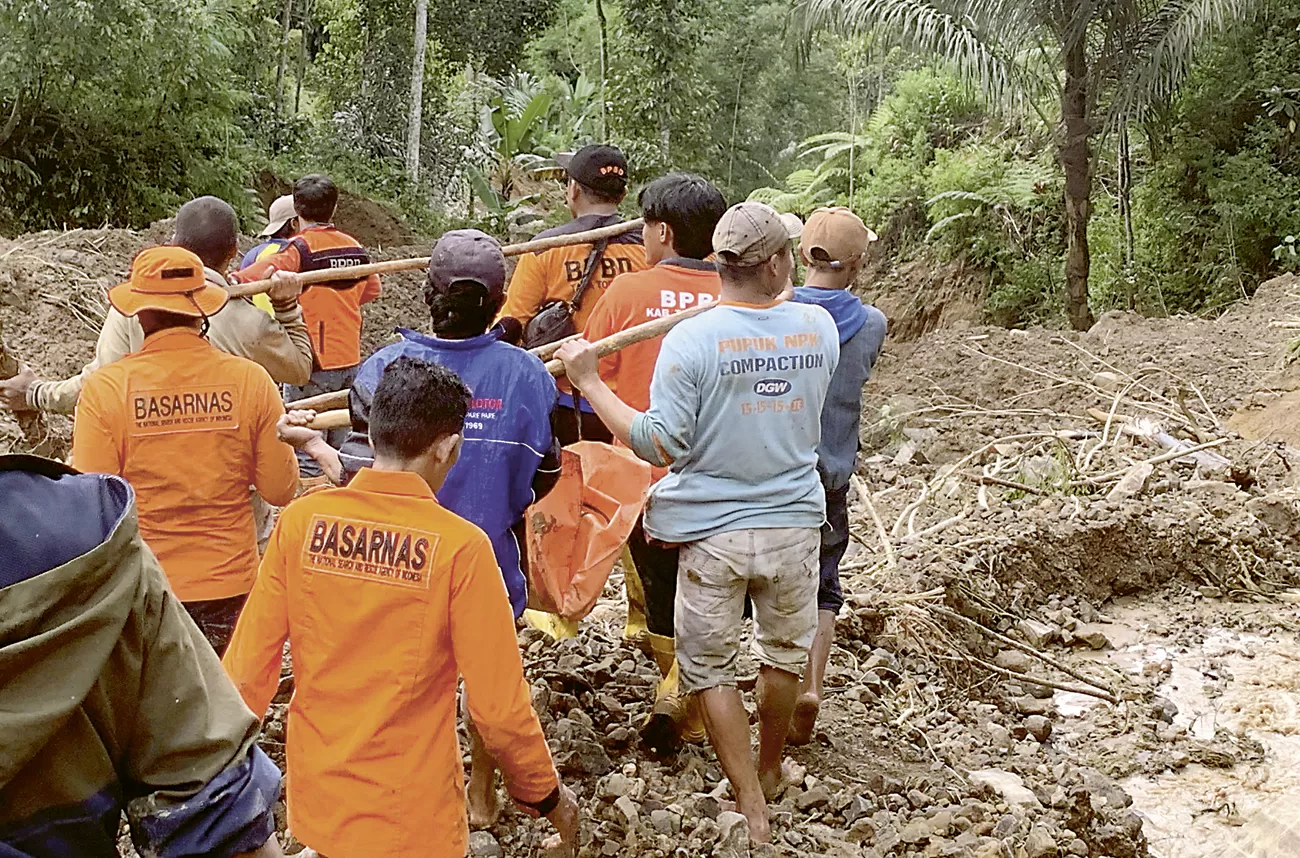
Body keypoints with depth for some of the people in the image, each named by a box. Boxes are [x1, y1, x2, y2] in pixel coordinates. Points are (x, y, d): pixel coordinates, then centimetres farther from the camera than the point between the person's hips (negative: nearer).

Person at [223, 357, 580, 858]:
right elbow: (499, 705, -15)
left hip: (314, 796, 4)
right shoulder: (459, 546, -18)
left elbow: (249, 663, -3)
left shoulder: (300, 520, -8)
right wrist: (548, 798, 1)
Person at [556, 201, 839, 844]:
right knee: (784, 652, 25)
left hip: (713, 531, -3)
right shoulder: (818, 328, -6)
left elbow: (659, 444, -20)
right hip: (795, 524, 4)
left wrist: (588, 381, -12)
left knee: (709, 667, 14)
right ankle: (770, 769, 46)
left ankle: (751, 805, 17)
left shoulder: (690, 340, -17)